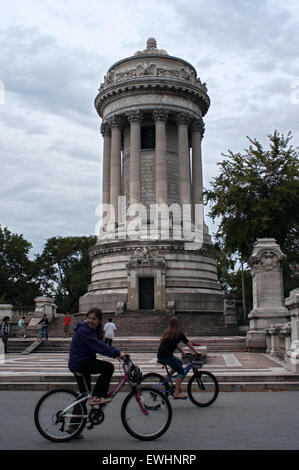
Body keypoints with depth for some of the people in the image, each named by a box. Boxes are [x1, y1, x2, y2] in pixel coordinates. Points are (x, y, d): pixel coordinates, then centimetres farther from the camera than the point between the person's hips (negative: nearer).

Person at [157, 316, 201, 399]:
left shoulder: (168, 332, 18)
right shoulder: (178, 333, -4)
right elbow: (187, 343, -5)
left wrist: (181, 351, 31)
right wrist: (196, 352, 0)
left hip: (160, 355, 8)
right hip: (166, 356, -8)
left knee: (179, 362, 24)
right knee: (181, 371, -2)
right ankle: (177, 393, -9)